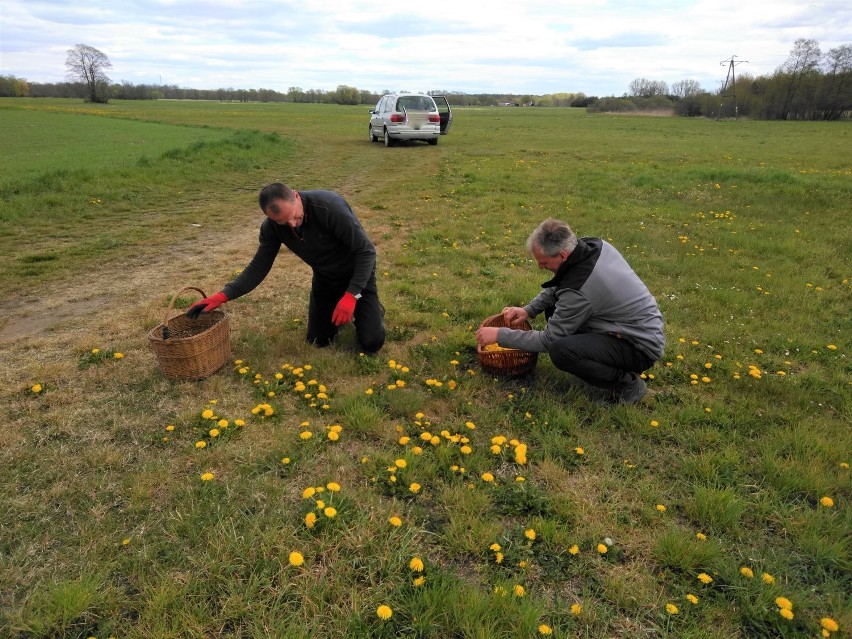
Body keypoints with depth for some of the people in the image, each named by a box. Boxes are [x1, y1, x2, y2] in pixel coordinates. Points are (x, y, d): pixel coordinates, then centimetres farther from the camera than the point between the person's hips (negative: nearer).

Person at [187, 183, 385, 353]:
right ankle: (335, 309, 33)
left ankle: (374, 309, 23)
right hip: (324, 277, 4)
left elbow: (366, 251, -29)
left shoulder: (330, 206, -35)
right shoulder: (272, 227, -19)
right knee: (318, 340, 6)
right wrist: (224, 295, -21)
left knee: (371, 343, -8)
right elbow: (259, 266, -9)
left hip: (357, 274, -4)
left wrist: (351, 296, -34)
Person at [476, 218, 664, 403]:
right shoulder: (593, 244, -7)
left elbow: (548, 340, -21)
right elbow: (558, 285, 11)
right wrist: (528, 310, 0)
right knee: (554, 306, 9)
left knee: (560, 351, -30)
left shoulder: (578, 290, -32)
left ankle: (627, 383, -9)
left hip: (642, 347, -9)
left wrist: (500, 335, -13)